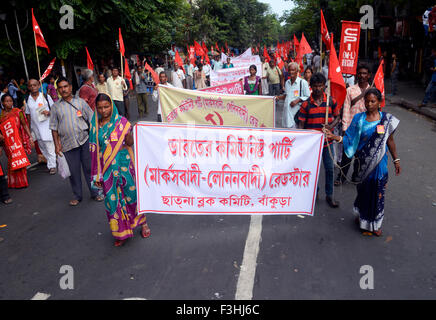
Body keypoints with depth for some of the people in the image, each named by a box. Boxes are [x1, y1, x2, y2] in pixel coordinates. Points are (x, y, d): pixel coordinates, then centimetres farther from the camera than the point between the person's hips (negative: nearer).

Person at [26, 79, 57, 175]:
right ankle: (50, 162, 29)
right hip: (36, 127, 4)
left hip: (47, 125, -4)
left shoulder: (46, 96, -1)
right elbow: (28, 115, 13)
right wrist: (30, 128, 10)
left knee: (50, 146, -4)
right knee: (42, 146, 13)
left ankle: (51, 166, 6)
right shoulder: (28, 100, 7)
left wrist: (49, 112, -18)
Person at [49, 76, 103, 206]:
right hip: (67, 144, 1)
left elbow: (91, 120, 7)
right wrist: (57, 144, 1)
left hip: (85, 140, 0)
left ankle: (95, 193, 20)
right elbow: (54, 128, 8)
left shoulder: (80, 102, 6)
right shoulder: (55, 107, 7)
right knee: (74, 171, 7)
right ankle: (77, 196, 23)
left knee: (89, 167, 6)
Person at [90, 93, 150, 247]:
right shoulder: (95, 126, 4)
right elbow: (95, 150, 6)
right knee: (112, 198, 5)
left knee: (131, 193, 7)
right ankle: (121, 232, 21)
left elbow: (130, 143, -4)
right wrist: (97, 175, 5)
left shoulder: (121, 121, -3)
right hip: (107, 167, 2)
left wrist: (128, 132, -23)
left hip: (124, 164, -2)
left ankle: (142, 222, 29)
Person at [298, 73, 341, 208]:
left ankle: (329, 195, 23)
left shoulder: (331, 101, -2)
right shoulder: (306, 104, -5)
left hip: (327, 141, 1)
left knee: (330, 169, 7)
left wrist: (331, 126, -13)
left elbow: (337, 117, 8)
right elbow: (301, 124, -3)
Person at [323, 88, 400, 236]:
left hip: (379, 162, 0)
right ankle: (362, 217, 35)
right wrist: (333, 136, -20)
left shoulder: (387, 119, -2)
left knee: (378, 190, 6)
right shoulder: (359, 119, -3)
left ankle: (375, 223, 27)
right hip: (363, 161, 0)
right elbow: (349, 139, -5)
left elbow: (390, 141, 6)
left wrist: (396, 160, 8)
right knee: (364, 188, 11)